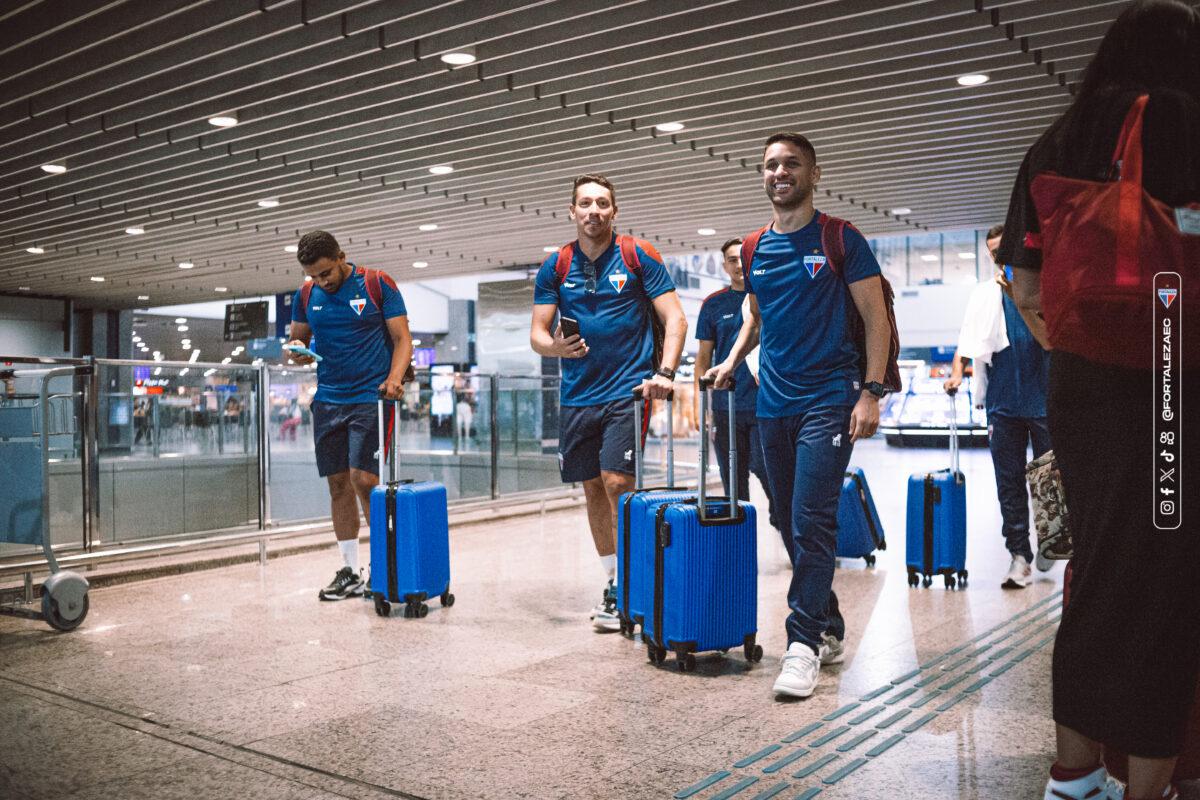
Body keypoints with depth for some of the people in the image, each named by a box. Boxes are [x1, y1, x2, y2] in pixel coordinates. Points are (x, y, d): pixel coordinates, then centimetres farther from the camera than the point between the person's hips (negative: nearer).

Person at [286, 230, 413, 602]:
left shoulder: (378, 284, -4)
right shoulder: (306, 295, 8)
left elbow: (402, 337, -4)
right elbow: (299, 339, 17)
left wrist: (394, 378, -20)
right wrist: (298, 351, -7)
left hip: (371, 397, -5)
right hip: (328, 400, 5)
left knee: (363, 477, -13)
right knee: (338, 483, 5)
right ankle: (350, 572, 15)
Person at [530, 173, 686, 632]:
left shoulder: (639, 257, -2)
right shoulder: (555, 268, 6)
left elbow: (675, 320, -5)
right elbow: (537, 335, 5)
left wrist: (664, 374, -19)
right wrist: (555, 346, -19)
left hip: (628, 390, -4)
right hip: (577, 395, 4)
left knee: (617, 483, -14)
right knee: (592, 489, 9)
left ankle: (626, 589, -3)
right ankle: (613, 582, 24)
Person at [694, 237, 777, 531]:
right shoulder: (713, 304, 9)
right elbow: (704, 356, 11)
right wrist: (700, 402, 4)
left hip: (765, 401, -2)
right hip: (725, 406, 2)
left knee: (762, 465, -11)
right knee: (733, 475, 7)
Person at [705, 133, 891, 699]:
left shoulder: (840, 239, -2)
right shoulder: (756, 249, 12)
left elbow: (876, 319, -3)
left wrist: (871, 391, -12)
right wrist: (731, 361, 8)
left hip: (828, 398, -6)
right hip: (773, 403, 6)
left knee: (811, 521, -12)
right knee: (790, 523, 8)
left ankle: (805, 642, -4)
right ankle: (829, 631, 22)